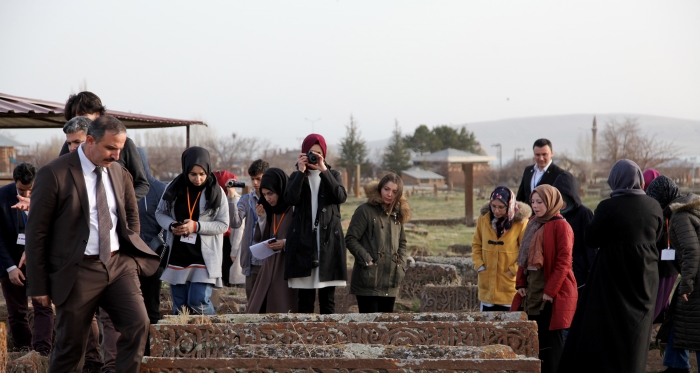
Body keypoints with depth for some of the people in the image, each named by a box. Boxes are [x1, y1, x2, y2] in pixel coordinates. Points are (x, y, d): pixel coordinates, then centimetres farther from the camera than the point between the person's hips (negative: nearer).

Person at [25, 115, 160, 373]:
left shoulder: (119, 172, 7)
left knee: (138, 324, -11)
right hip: (78, 271, -4)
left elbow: (132, 215, 24)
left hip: (118, 264, 4)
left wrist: (132, 252, 10)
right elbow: (36, 232, -7)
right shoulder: (53, 175, -10)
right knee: (70, 345, 3)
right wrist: (39, 285, -6)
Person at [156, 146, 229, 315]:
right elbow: (160, 213, 10)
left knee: (198, 302, -14)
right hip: (177, 255, 3)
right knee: (179, 306, 9)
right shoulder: (174, 188, 0)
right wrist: (171, 225, -11)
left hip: (204, 257, -3)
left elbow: (223, 224, -5)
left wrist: (197, 226, -18)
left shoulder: (216, 192, -6)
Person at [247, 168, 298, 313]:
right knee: (260, 308, 3)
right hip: (269, 266, 7)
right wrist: (262, 217, 1)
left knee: (284, 310, -7)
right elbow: (260, 239, 12)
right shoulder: (270, 210, 12)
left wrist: (286, 243, -23)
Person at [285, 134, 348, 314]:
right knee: (305, 299, 0)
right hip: (304, 241, 0)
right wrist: (301, 171, -10)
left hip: (328, 241, 0)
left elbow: (341, 196, -9)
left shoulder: (333, 175, 13)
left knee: (328, 299, 1)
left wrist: (323, 170, -12)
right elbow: (290, 199, -9)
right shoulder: (297, 176, 12)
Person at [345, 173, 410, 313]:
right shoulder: (365, 211, -7)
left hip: (390, 283, 6)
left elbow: (402, 242, 21)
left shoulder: (397, 214, 14)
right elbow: (351, 239, -10)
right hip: (369, 281, -6)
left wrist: (401, 265, 6)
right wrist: (367, 261, -18)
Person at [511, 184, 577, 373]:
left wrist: (550, 291, -17)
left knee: (550, 339, -4)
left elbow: (563, 262, -14)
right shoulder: (534, 224, 16)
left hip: (552, 293, -8)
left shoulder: (560, 225, -9)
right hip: (532, 289, 8)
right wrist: (520, 283, 6)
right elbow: (524, 256, 17)